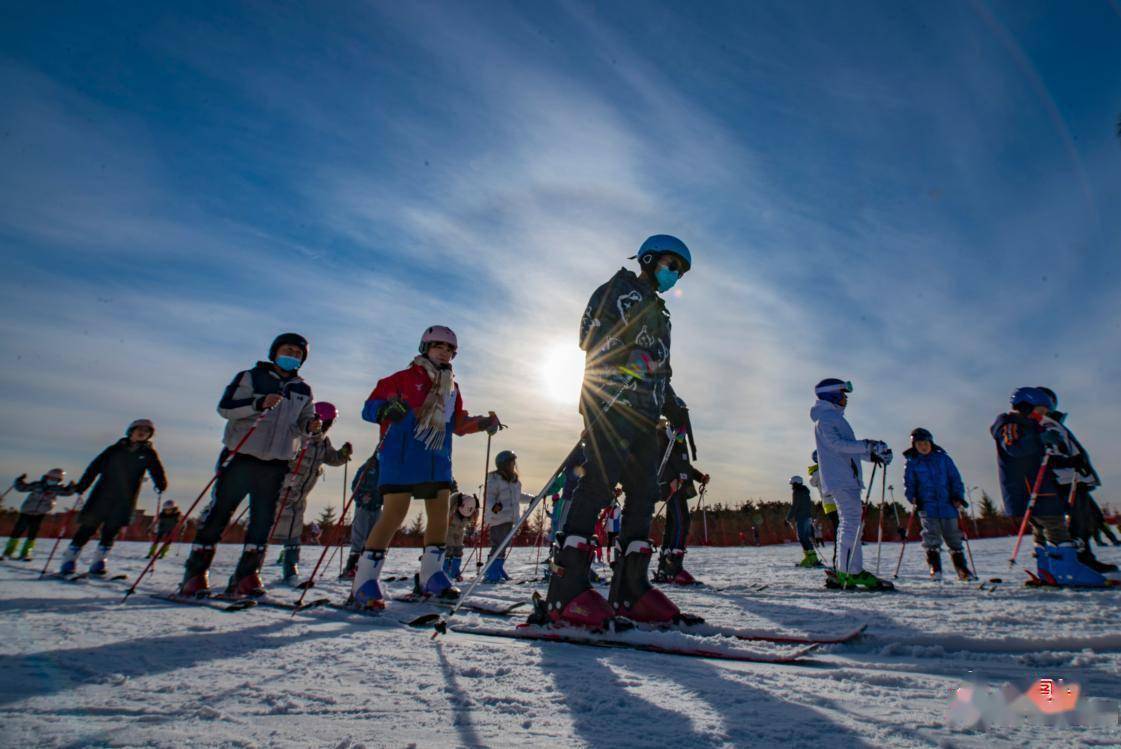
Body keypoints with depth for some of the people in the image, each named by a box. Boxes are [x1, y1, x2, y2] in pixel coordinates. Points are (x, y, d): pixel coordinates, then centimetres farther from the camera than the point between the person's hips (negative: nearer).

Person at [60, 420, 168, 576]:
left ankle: (98, 563, 12)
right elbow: (95, 467, 5)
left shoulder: (148, 453, 6)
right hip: (103, 495, 0)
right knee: (88, 526, -1)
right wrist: (81, 485, -3)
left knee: (112, 530, 1)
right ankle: (69, 559, 11)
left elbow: (157, 471, -2)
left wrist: (161, 484, -21)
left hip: (125, 500, 0)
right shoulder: (115, 449, 6)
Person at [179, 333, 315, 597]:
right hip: (240, 456, -3)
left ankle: (246, 577, 10)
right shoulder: (251, 377, 3)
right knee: (218, 513, 1)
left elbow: (304, 424, 15)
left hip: (276, 464, 3)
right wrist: (258, 403, -22)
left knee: (263, 521, 2)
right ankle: (195, 573, 13)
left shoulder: (303, 390, 15)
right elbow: (224, 407, -6)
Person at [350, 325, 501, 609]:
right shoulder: (403, 379, 0)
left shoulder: (452, 387, 17)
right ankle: (364, 583, 0)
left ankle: (431, 577, 19)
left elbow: (458, 424, 25)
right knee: (394, 515, -11)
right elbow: (369, 407, -5)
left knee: (440, 515, 6)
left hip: (438, 462, 6)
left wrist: (483, 423, 10)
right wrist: (386, 408, -27)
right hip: (401, 458, -6)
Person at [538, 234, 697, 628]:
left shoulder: (659, 313, 32)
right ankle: (565, 591, -19)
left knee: (644, 492, 1)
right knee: (600, 481, -20)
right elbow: (591, 335, -6)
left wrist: (674, 406, 17)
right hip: (612, 403, -9)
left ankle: (629, 589, 6)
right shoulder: (619, 289, 9)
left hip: (645, 413, 9)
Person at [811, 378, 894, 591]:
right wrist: (867, 445, -21)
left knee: (850, 523, 9)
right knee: (852, 522, -12)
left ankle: (844, 571, 11)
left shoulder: (834, 417, 24)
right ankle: (850, 572, -11)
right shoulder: (825, 417, -7)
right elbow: (837, 444, -19)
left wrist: (874, 454, 12)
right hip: (840, 479, -10)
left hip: (847, 479, 10)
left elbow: (847, 447, 23)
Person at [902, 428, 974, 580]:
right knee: (931, 539, -8)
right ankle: (935, 569, -1)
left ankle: (962, 569, 24)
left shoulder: (943, 458, 7)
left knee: (954, 539, 11)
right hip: (927, 508, -2)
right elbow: (909, 484, 5)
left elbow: (955, 478, 8)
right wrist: (913, 498, -11)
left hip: (948, 505, 2)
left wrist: (958, 496, -4)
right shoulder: (912, 464, 4)